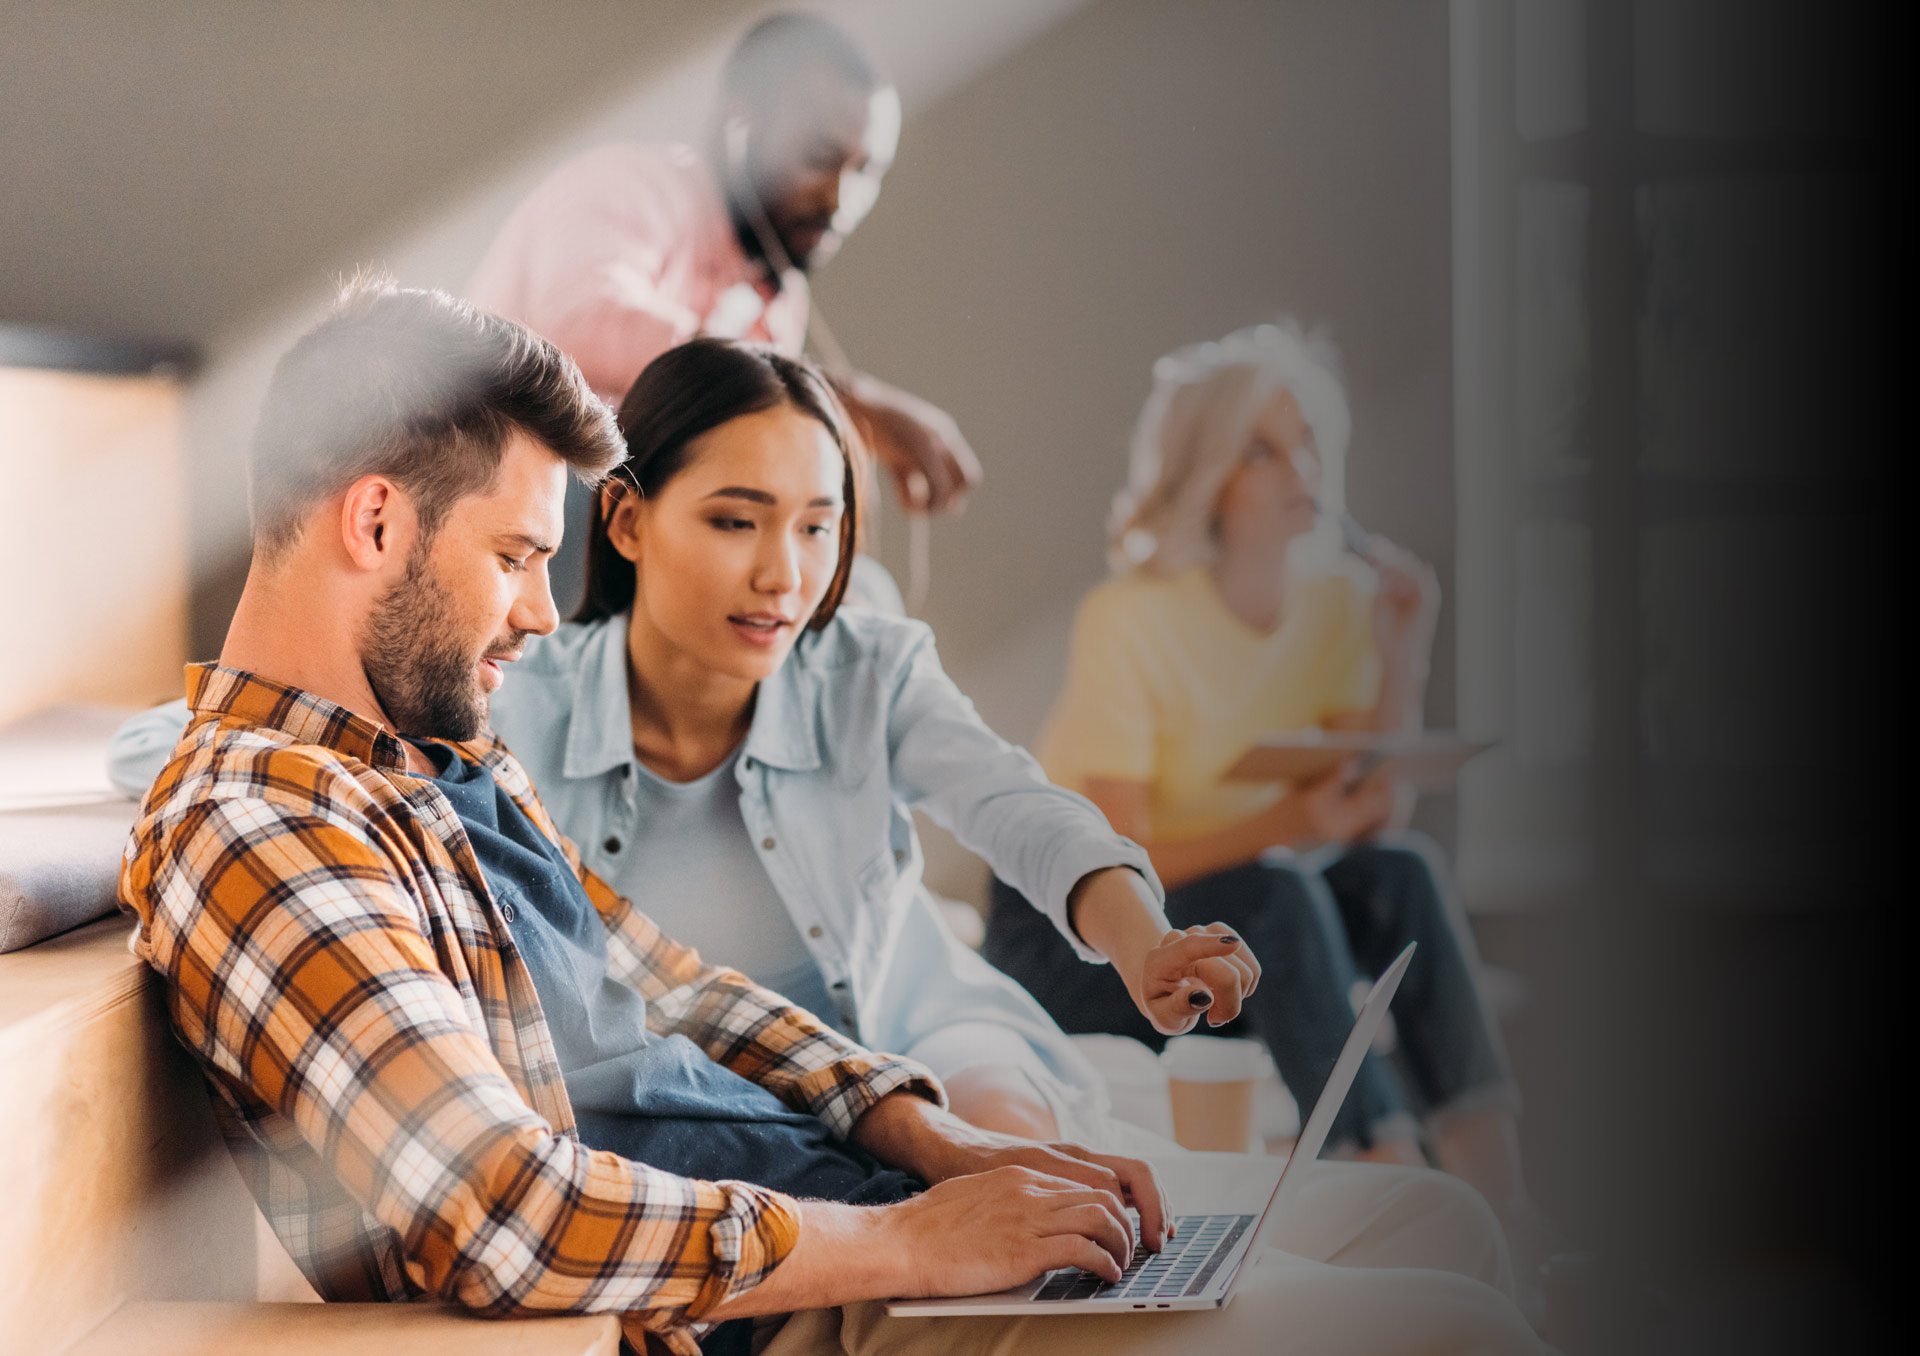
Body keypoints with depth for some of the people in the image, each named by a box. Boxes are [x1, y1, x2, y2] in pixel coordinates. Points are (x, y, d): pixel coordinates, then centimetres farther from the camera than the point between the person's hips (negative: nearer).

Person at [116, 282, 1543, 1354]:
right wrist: (913, 1239, -20)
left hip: (846, 1212, 11)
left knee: (1430, 1218, 11)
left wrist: (950, 1144, 3)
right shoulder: (249, 833, -17)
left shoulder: (458, 763, 17)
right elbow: (502, 1219, -28)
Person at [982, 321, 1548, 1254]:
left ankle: (1502, 1218, -30)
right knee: (1279, 893, -32)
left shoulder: (1340, 601, -3)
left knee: (1399, 876, -23)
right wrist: (1283, 824, -36)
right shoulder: (1132, 620, -20)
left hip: (1246, 930, 5)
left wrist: (1404, 654, -18)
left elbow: (1376, 821, -9)